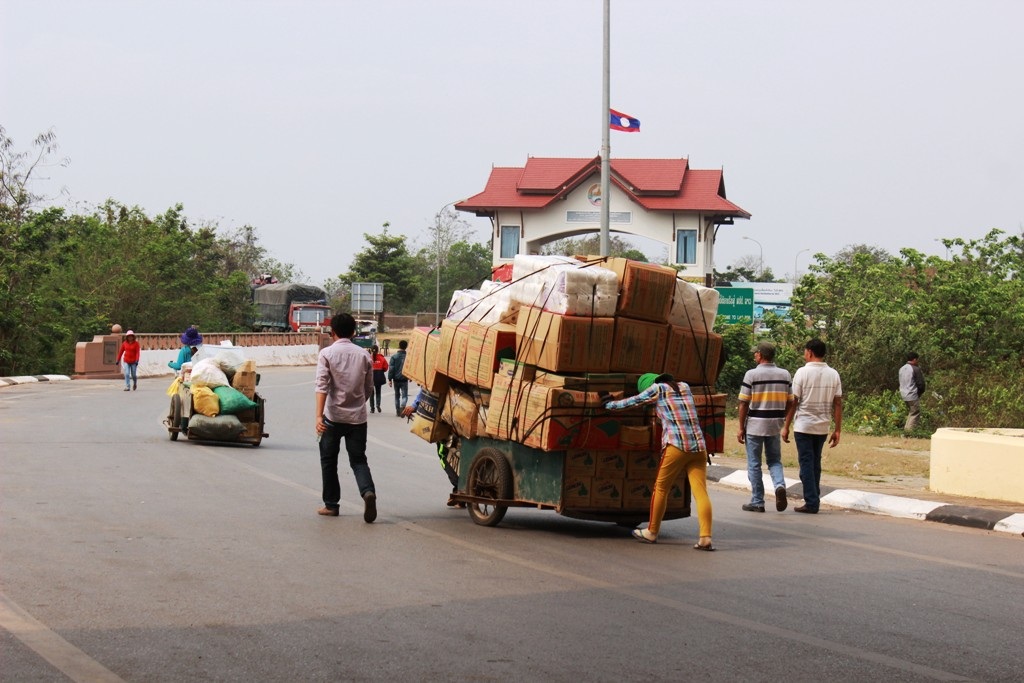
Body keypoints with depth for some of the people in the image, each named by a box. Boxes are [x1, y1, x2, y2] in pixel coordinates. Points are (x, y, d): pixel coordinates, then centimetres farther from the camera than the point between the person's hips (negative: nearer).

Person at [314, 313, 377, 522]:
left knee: (329, 460, 14)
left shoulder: (327, 353, -6)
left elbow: (321, 385, -16)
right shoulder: (363, 355, 5)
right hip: (358, 417, 3)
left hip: (333, 416, -2)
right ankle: (368, 492, -19)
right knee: (358, 460, 8)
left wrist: (319, 416, -22)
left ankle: (331, 504, 17)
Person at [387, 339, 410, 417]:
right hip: (404, 379, -1)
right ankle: (402, 407, -27)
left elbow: (391, 369, -8)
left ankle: (398, 411, 18)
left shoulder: (394, 357, -5)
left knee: (397, 395, 15)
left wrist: (390, 379, -5)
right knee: (404, 395, 1)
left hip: (396, 379, 1)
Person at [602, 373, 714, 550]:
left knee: (661, 488, 10)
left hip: (676, 446, -5)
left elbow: (632, 402, 13)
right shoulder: (684, 387, 20)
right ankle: (705, 538, -12)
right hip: (699, 447, 5)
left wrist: (609, 404, 29)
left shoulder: (657, 389, 4)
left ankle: (652, 532, 20)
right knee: (701, 492, -2)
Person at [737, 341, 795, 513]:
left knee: (754, 465, 6)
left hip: (755, 425, -3)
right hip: (775, 426, 3)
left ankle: (757, 502, 8)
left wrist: (741, 428, -1)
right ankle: (780, 485, -13)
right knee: (774, 460, 15)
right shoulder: (785, 375, 4)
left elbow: (744, 404, -8)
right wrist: (785, 425, 15)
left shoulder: (752, 374, -9)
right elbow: (789, 402, 7)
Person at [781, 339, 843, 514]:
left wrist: (786, 426, -2)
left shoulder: (803, 372, -9)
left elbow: (794, 402, -8)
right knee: (816, 463, 15)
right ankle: (814, 500, 17)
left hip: (804, 426, -4)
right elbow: (838, 404, 3)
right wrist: (837, 430, 7)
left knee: (806, 463, 0)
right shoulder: (833, 374, 3)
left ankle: (811, 502, -4)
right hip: (823, 427, 4)